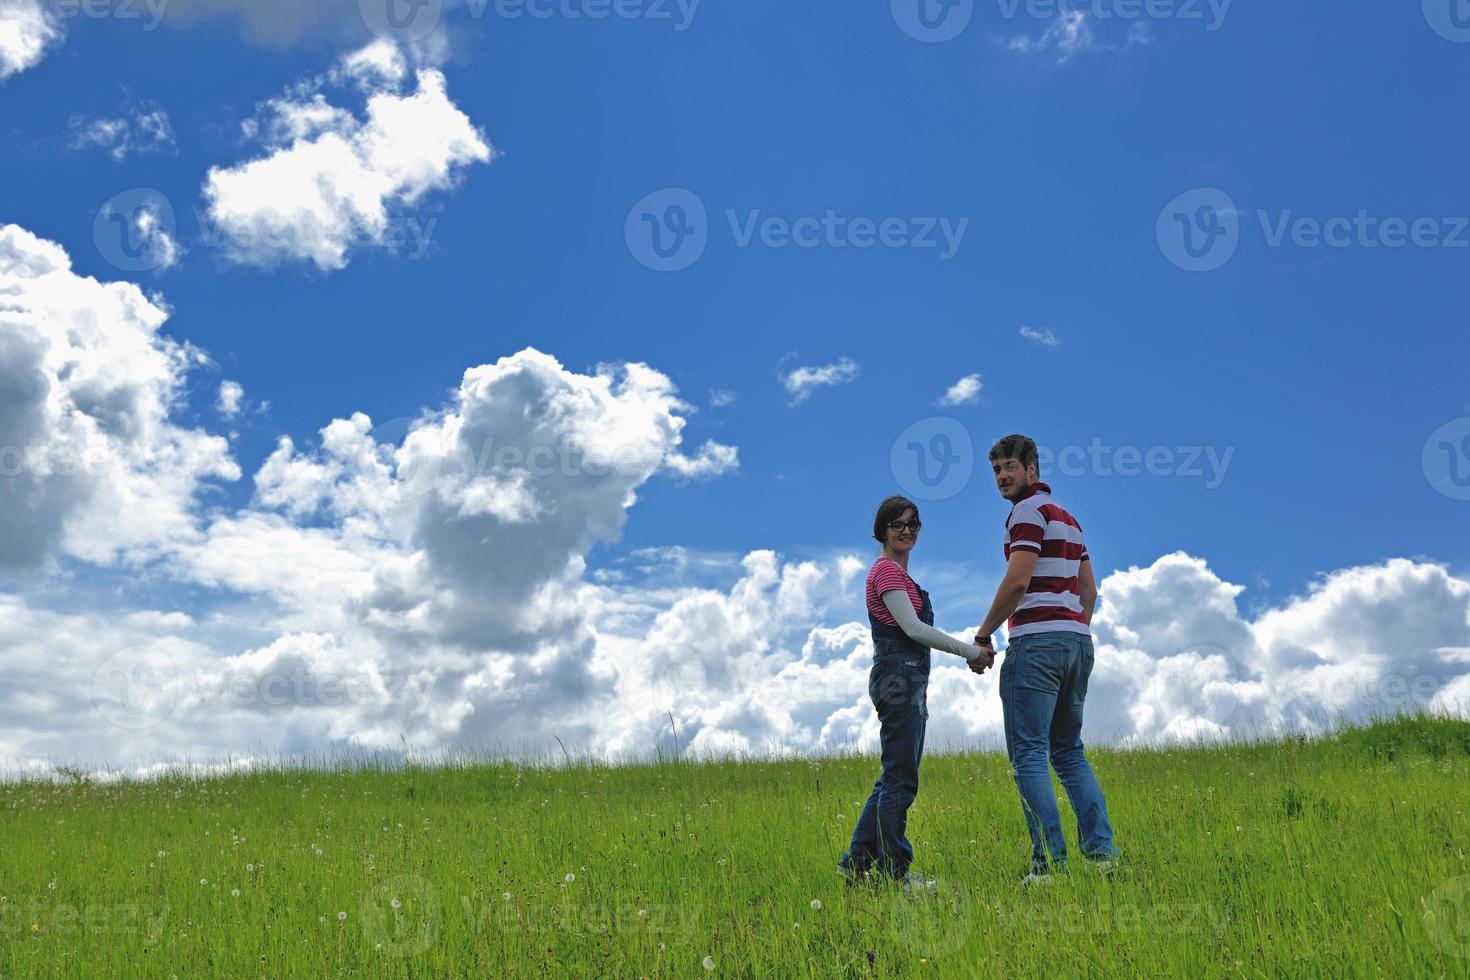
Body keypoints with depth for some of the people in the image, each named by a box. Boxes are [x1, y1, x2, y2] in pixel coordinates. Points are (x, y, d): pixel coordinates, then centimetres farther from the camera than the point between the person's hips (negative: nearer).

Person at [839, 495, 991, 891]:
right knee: (900, 780, -7)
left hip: (907, 682, 10)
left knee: (894, 779, 12)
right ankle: (895, 871, -3)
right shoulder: (886, 570, -8)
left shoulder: (899, 573, 23)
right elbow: (912, 628, -17)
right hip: (898, 681, -10)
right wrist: (971, 651, -13)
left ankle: (857, 862, 16)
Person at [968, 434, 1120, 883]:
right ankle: (1101, 851, 5)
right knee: (1069, 750, 13)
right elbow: (1089, 589, 23)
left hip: (1037, 640, -9)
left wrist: (984, 634, -6)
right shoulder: (1068, 518, 22)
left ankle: (1050, 861, -12)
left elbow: (1017, 581, -15)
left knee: (1028, 754, -7)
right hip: (1078, 640, 9)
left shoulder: (1029, 509, -6)